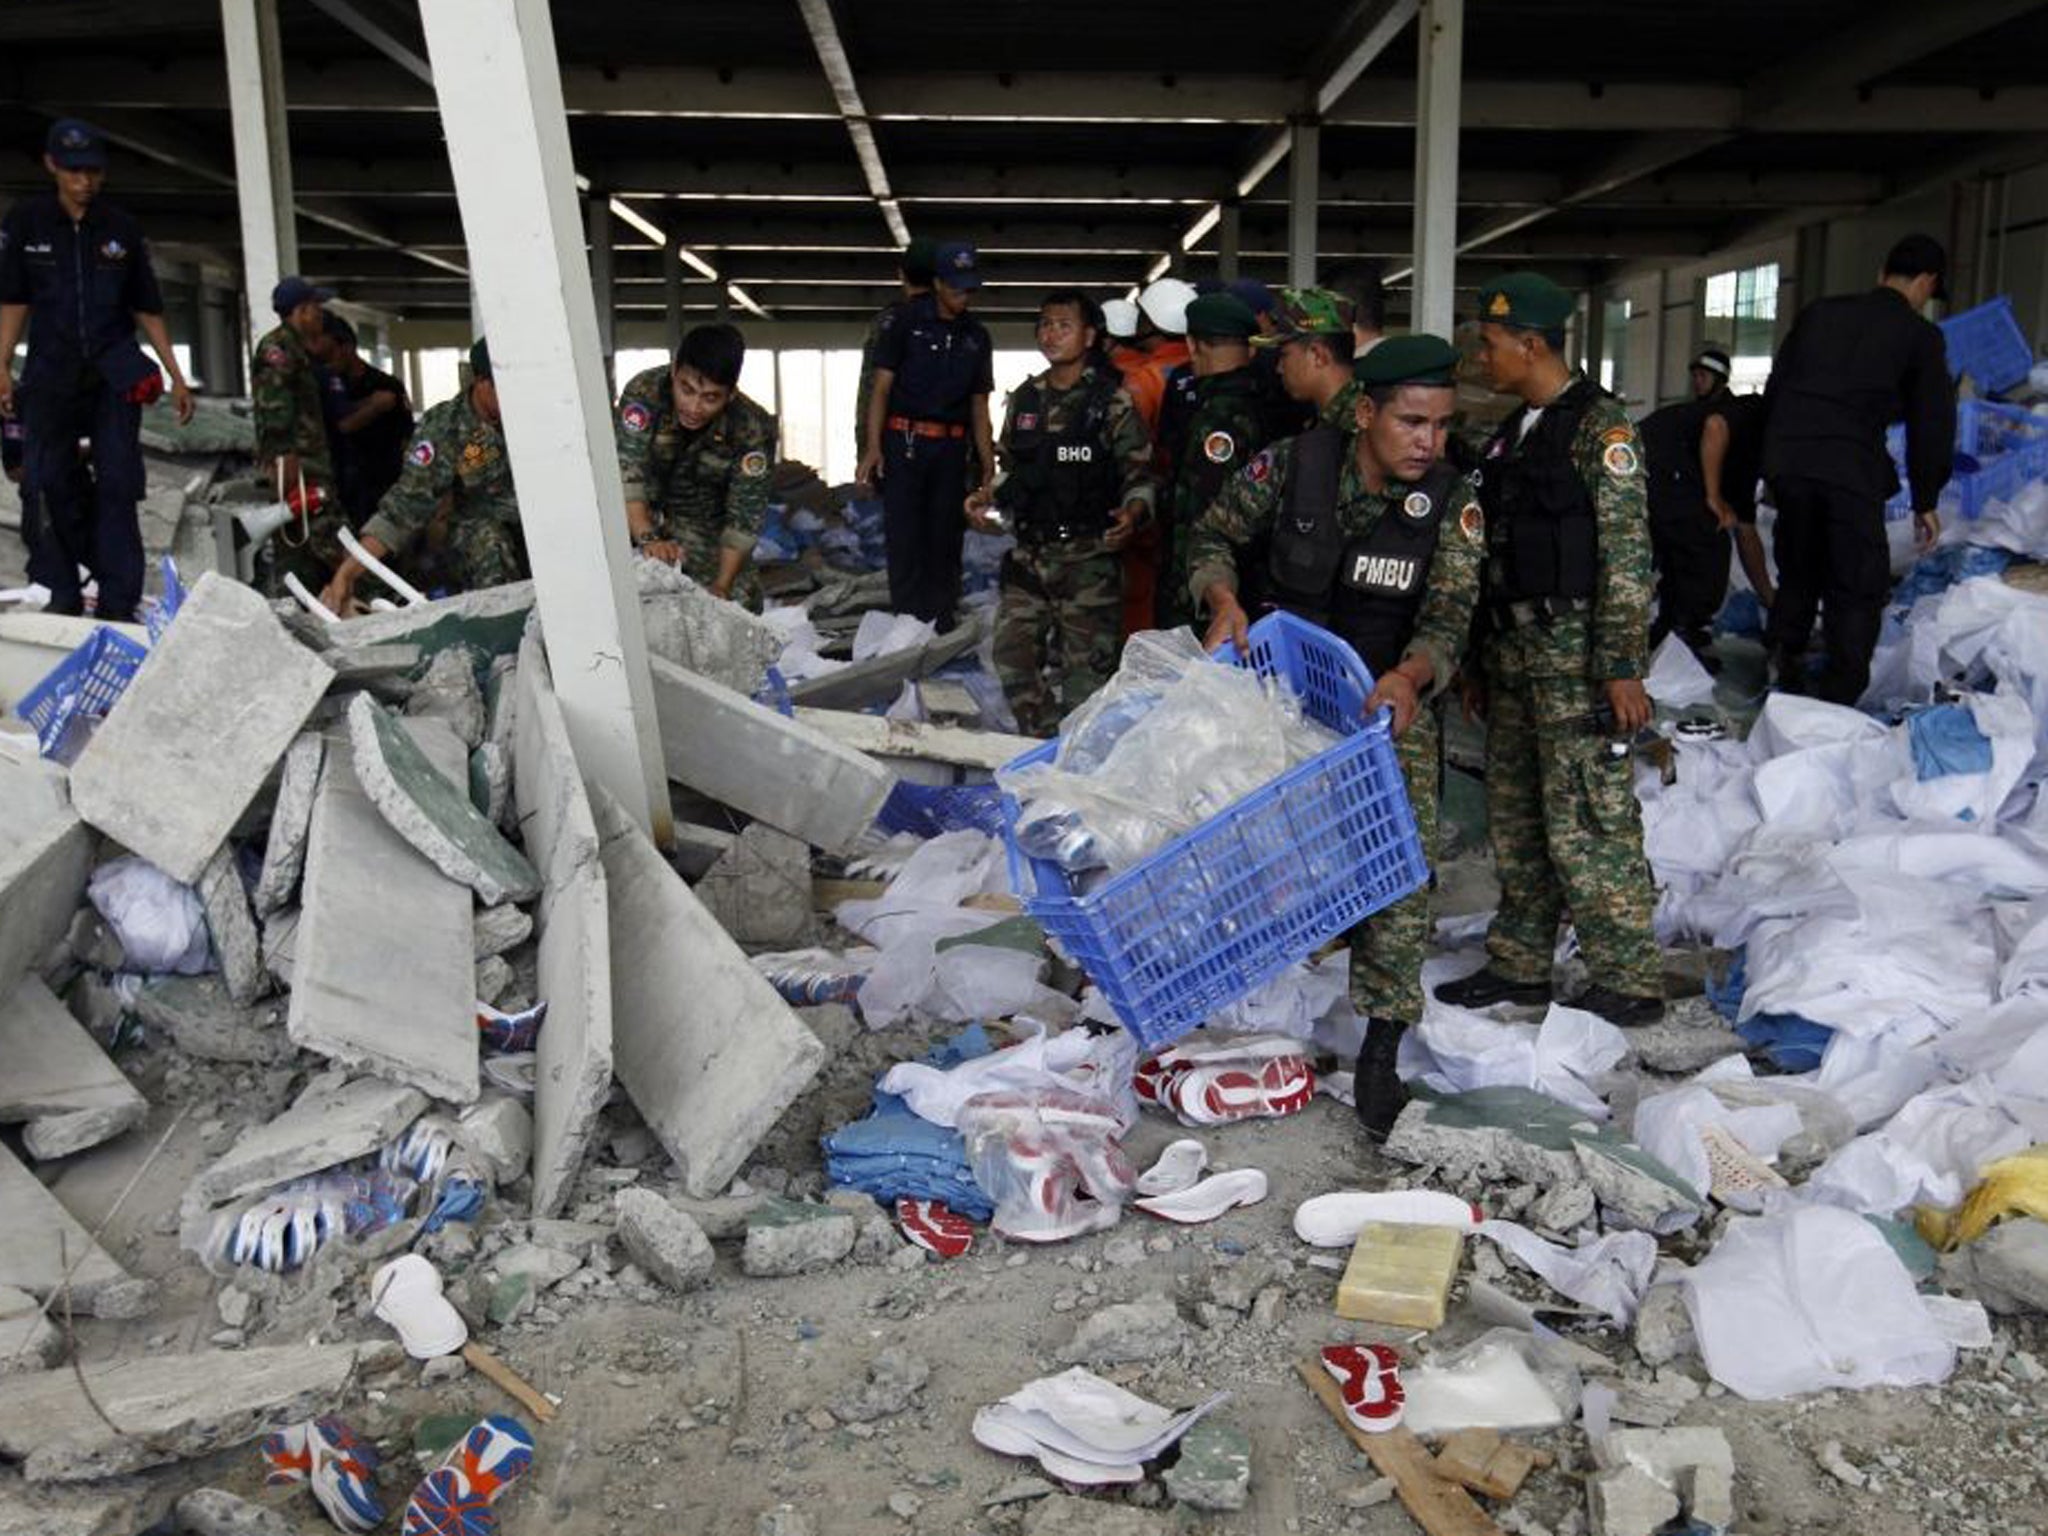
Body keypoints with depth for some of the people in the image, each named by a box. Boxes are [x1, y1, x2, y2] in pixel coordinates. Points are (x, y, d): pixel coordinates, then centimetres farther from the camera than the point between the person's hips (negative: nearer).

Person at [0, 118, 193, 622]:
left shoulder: (122, 229, 5)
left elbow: (147, 308, 9)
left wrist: (176, 376, 5)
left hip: (116, 372, 0)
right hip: (51, 371, 0)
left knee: (118, 484, -3)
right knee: (46, 485, -2)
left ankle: (118, 604, -2)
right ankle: (60, 597, 6)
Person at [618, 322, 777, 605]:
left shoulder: (753, 430, -27)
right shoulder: (644, 391, -29)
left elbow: (744, 516, -24)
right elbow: (627, 470, -37)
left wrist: (722, 587, -34)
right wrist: (647, 538, -53)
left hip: (705, 523, 0)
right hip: (644, 511, 0)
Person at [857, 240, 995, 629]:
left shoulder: (976, 336, 13)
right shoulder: (908, 322, 1)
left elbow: (979, 406, 16)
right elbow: (882, 386, -1)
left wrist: (988, 463, 9)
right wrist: (873, 447, -12)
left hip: (951, 449, 4)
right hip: (904, 441, -4)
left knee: (946, 538, 6)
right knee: (903, 535, -6)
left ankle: (942, 624, 13)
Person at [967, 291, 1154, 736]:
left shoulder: (1113, 399, -3)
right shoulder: (1025, 399, 12)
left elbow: (1140, 473, -4)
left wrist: (1133, 512, -23)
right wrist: (988, 499, 6)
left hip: (1089, 554, -5)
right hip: (1030, 553, 6)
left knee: (1086, 666, -4)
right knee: (1013, 652, 4)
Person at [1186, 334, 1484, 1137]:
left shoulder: (1452, 503, -14)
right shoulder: (1296, 462, -13)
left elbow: (1450, 615, -20)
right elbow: (1215, 535, 0)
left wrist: (1409, 677, -41)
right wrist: (1224, 598, -21)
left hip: (1392, 700, -1)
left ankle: (1380, 1048, -6)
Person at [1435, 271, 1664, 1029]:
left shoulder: (1599, 426, -10)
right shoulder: (1515, 430, 16)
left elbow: (1626, 555, -15)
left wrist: (1623, 667, -18)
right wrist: (1481, 659, 20)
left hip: (1576, 651, -9)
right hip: (1514, 648, 9)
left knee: (1586, 820, -7)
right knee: (1515, 815, 13)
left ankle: (1630, 983, 4)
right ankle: (1519, 964, 24)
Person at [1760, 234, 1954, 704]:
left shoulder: (1819, 312, 17)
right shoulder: (1920, 335, 6)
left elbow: (1774, 389, 19)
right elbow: (1932, 423, 7)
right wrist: (1926, 500, 15)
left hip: (1788, 460, 4)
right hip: (1852, 471, -4)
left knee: (1798, 572, 22)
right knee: (1857, 589, 3)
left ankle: (1783, 658, 15)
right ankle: (1839, 700, -1)